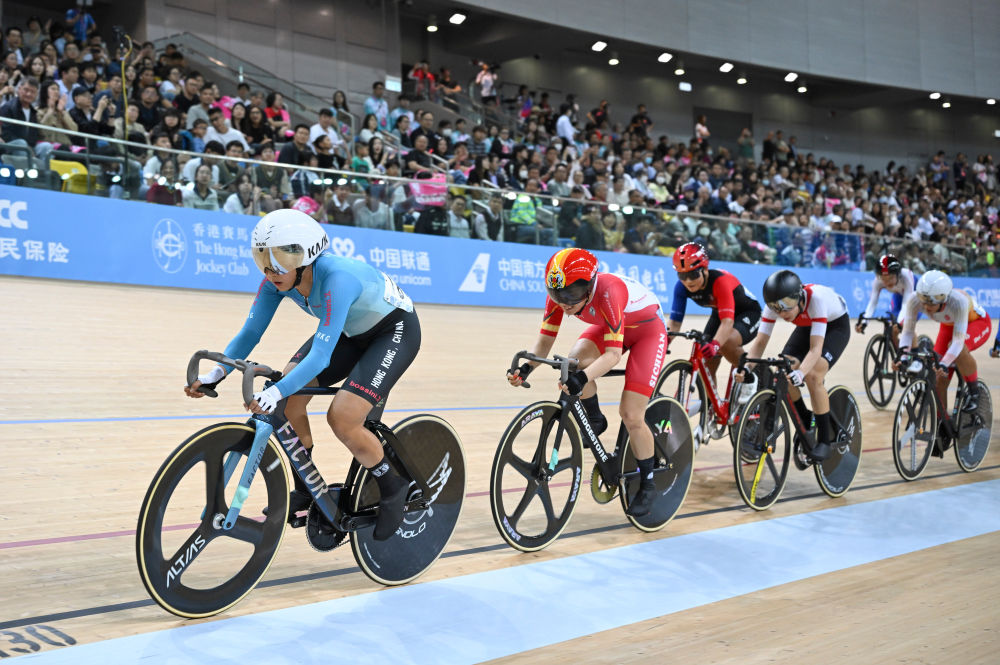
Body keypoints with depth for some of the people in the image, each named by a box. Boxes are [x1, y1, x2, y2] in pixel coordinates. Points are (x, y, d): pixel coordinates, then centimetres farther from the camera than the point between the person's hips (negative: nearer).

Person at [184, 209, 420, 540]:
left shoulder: (337, 277, -38)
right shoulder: (278, 279, -17)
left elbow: (321, 355, -42)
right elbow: (250, 332, -11)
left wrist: (276, 391, -53)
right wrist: (217, 372, -26)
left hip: (395, 331, -7)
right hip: (351, 331, 7)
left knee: (342, 418, -22)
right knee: (289, 397, -12)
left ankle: (393, 488, 3)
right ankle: (306, 488, 7)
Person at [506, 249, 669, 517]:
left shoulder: (609, 291, -40)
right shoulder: (559, 294, -23)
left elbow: (613, 354, -41)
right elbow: (545, 339, -16)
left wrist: (583, 377, -57)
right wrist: (526, 367, -35)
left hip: (647, 330, -5)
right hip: (608, 326, 6)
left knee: (631, 415, -12)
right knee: (575, 360, -28)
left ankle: (647, 485, 8)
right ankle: (595, 420, -1)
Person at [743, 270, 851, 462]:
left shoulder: (816, 298, -41)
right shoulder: (774, 304, -27)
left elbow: (815, 348, -46)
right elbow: (760, 340, -27)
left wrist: (800, 373, -62)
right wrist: (748, 366, -46)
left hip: (836, 325, -5)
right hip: (807, 327, 5)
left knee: (813, 375, -27)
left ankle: (824, 440, -14)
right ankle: (805, 422, 8)